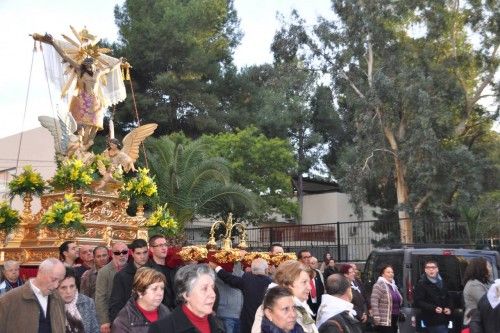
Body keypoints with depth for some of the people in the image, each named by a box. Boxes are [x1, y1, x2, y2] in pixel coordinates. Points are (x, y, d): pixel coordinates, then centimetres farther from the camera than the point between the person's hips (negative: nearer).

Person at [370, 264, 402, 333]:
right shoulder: (379, 285, -11)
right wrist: (376, 317, -23)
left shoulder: (393, 285, 17)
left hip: (394, 320, 9)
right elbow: (374, 302, -19)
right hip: (384, 321, -9)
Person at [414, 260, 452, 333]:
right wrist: (433, 308, -25)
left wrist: (448, 308, 5)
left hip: (444, 319, 7)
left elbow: (447, 297, 25)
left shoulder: (441, 282, 16)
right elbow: (418, 302, -15)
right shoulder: (421, 284, -8)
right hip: (433, 321, -7)